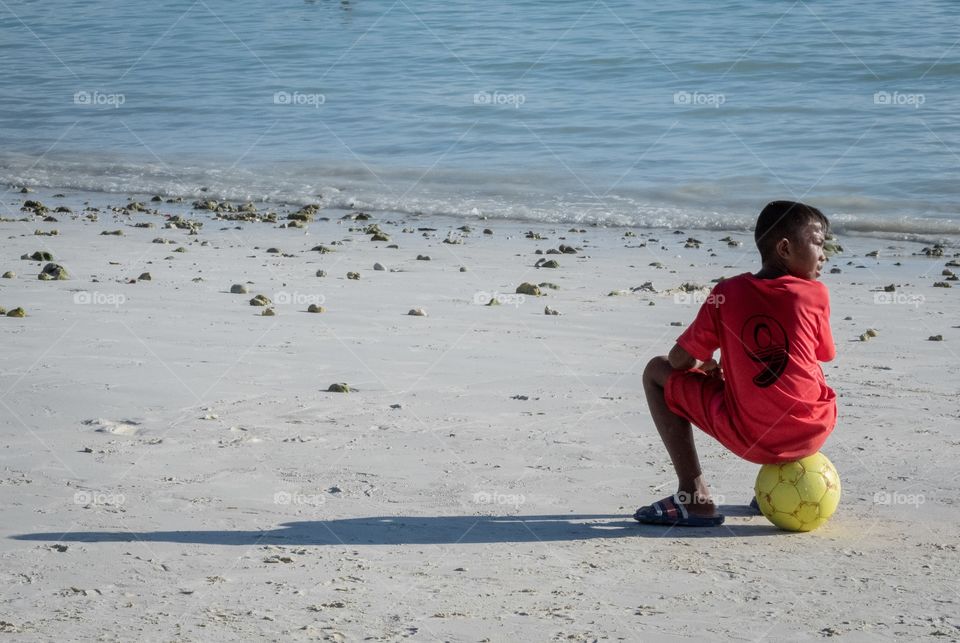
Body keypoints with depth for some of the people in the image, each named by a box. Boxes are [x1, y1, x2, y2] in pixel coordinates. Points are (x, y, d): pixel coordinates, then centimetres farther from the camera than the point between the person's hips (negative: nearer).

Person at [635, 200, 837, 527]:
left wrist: (707, 366, 25)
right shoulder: (816, 295, -3)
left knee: (657, 373, 14)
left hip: (750, 440, -2)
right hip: (813, 434, 2)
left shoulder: (728, 293, -2)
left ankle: (695, 498, 5)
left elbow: (679, 361, 3)